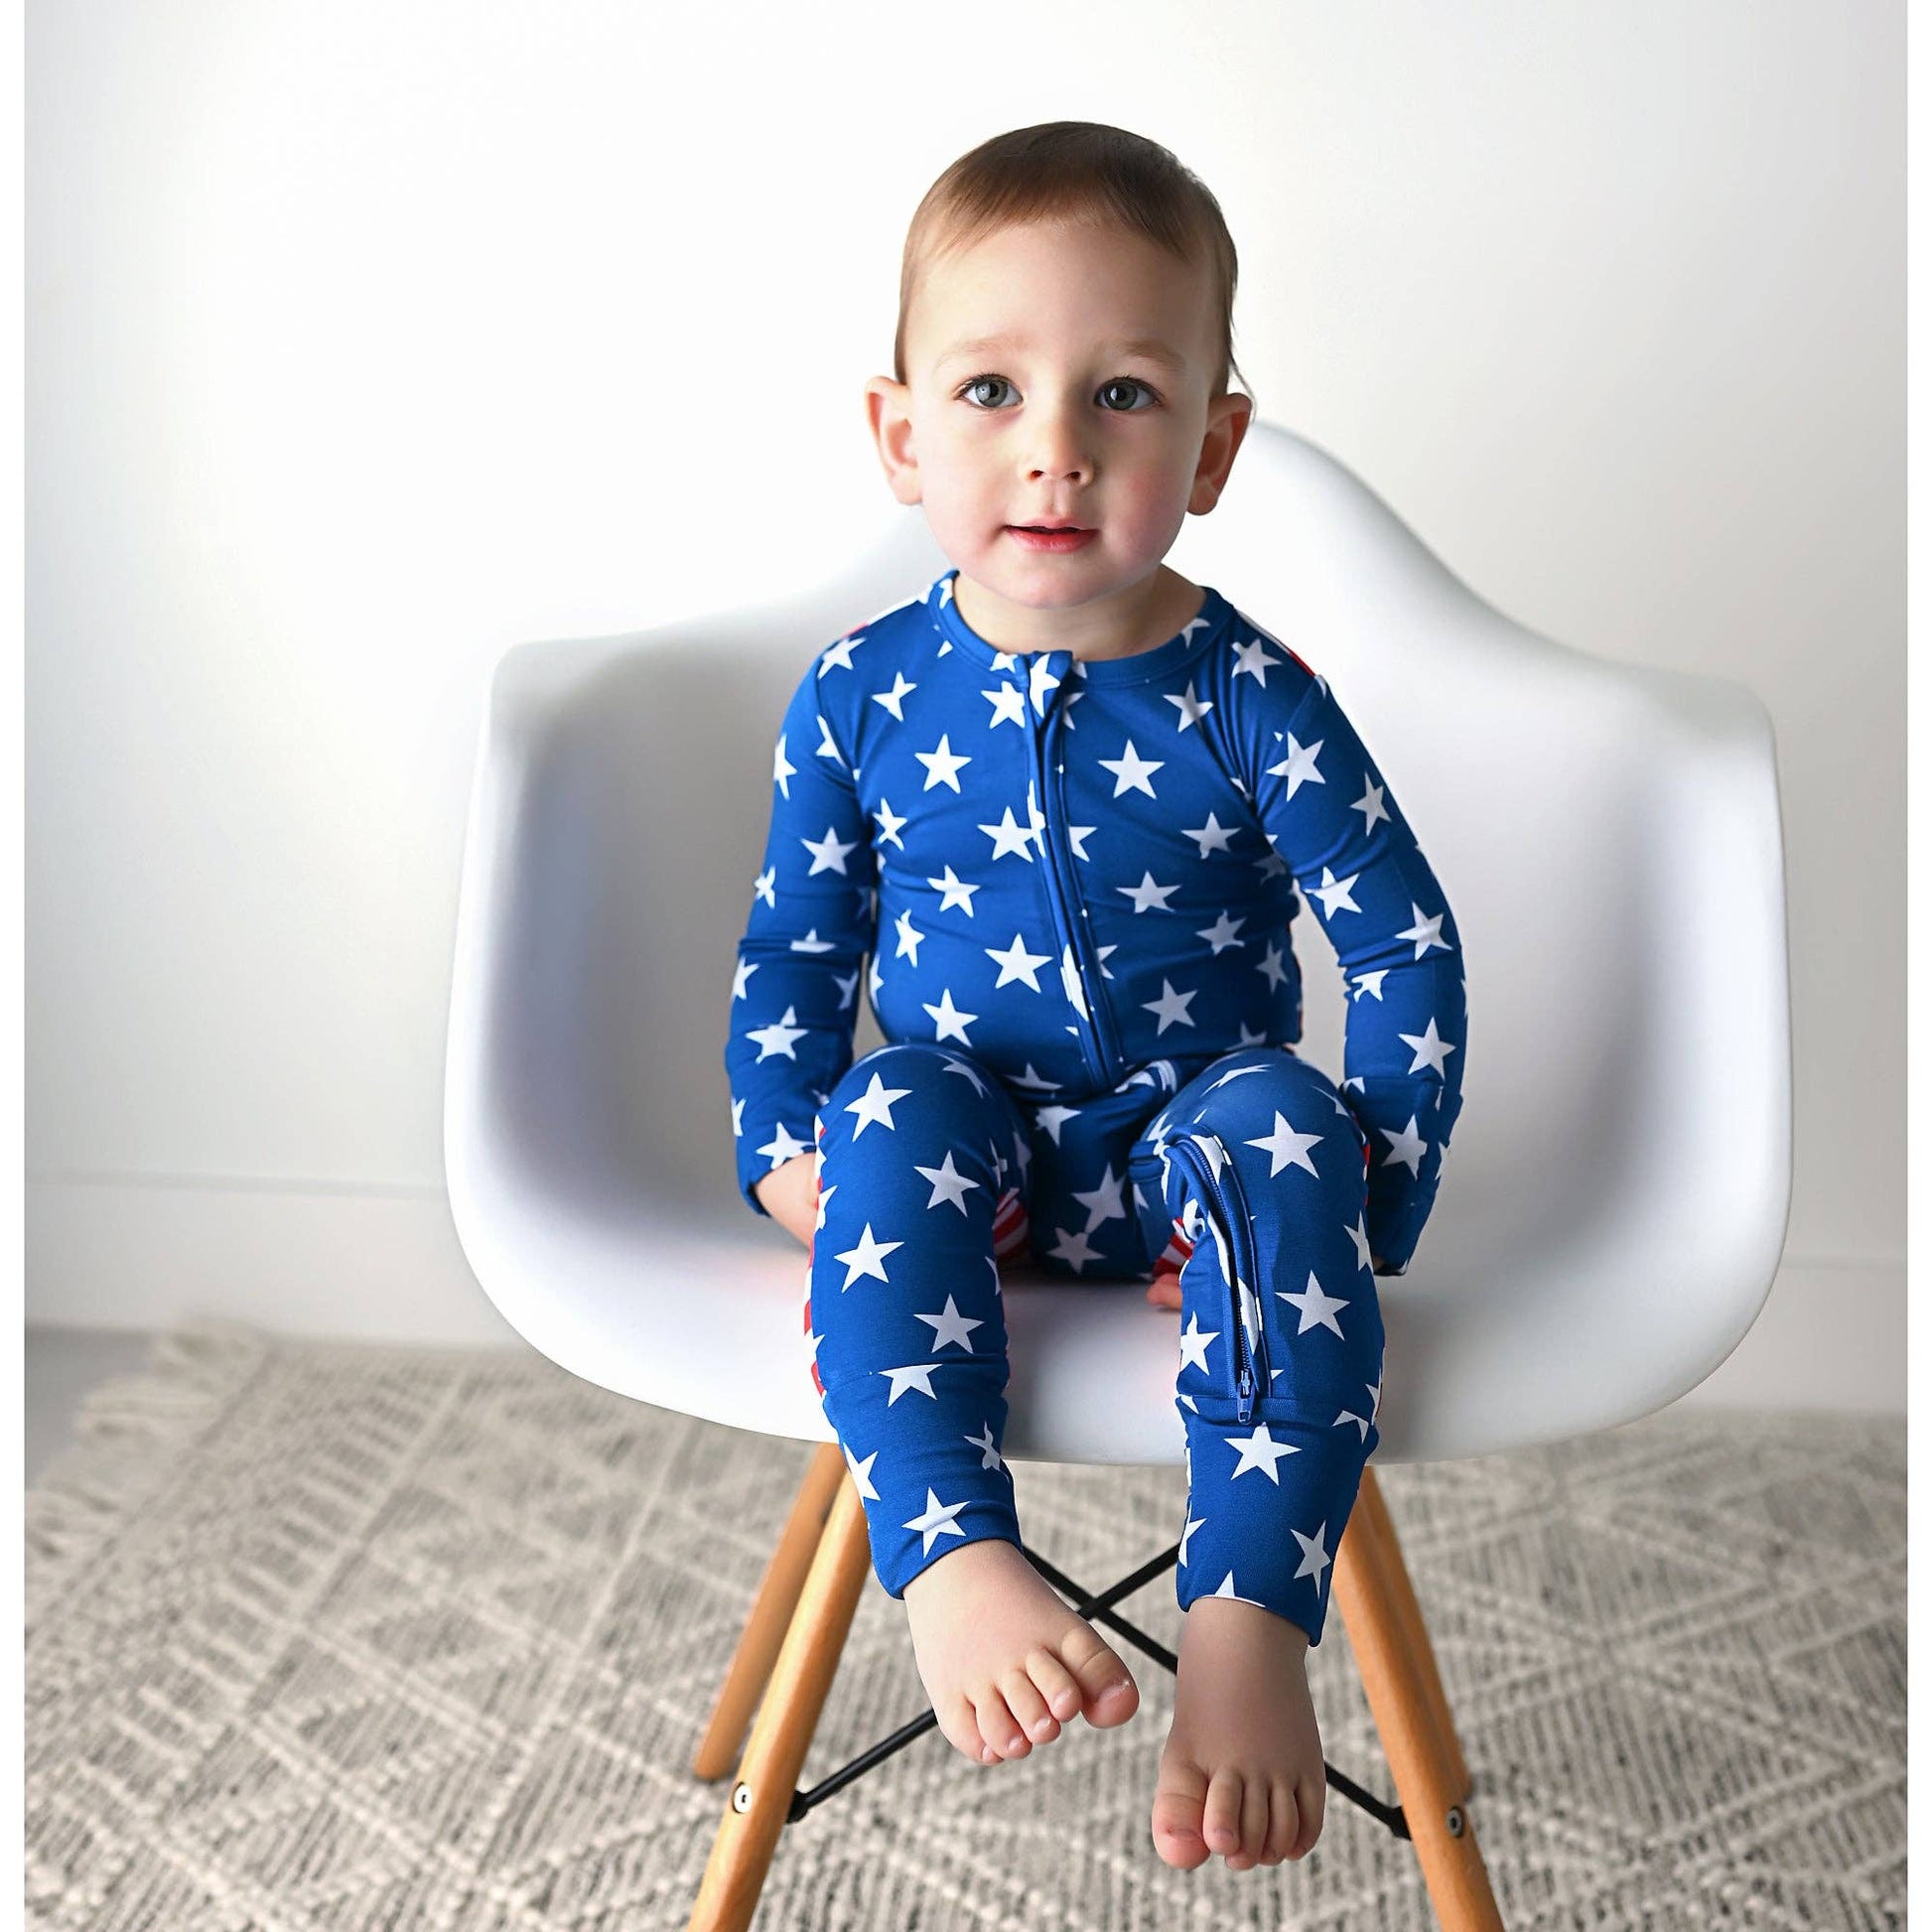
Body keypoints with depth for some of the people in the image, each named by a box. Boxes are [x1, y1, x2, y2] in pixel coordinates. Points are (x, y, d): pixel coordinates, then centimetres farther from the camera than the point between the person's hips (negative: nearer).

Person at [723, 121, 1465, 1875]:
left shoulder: (1250, 702, -10)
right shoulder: (864, 694, -4)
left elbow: (1411, 949, -4)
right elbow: (795, 942, 9)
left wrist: (1362, 1199, -10)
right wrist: (785, 1148, -4)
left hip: (1188, 1142, -1)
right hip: (972, 1150, 2)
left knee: (1280, 1119, -32)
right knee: (893, 1111, -30)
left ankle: (1252, 1616, -37)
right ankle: (956, 1557, -38)